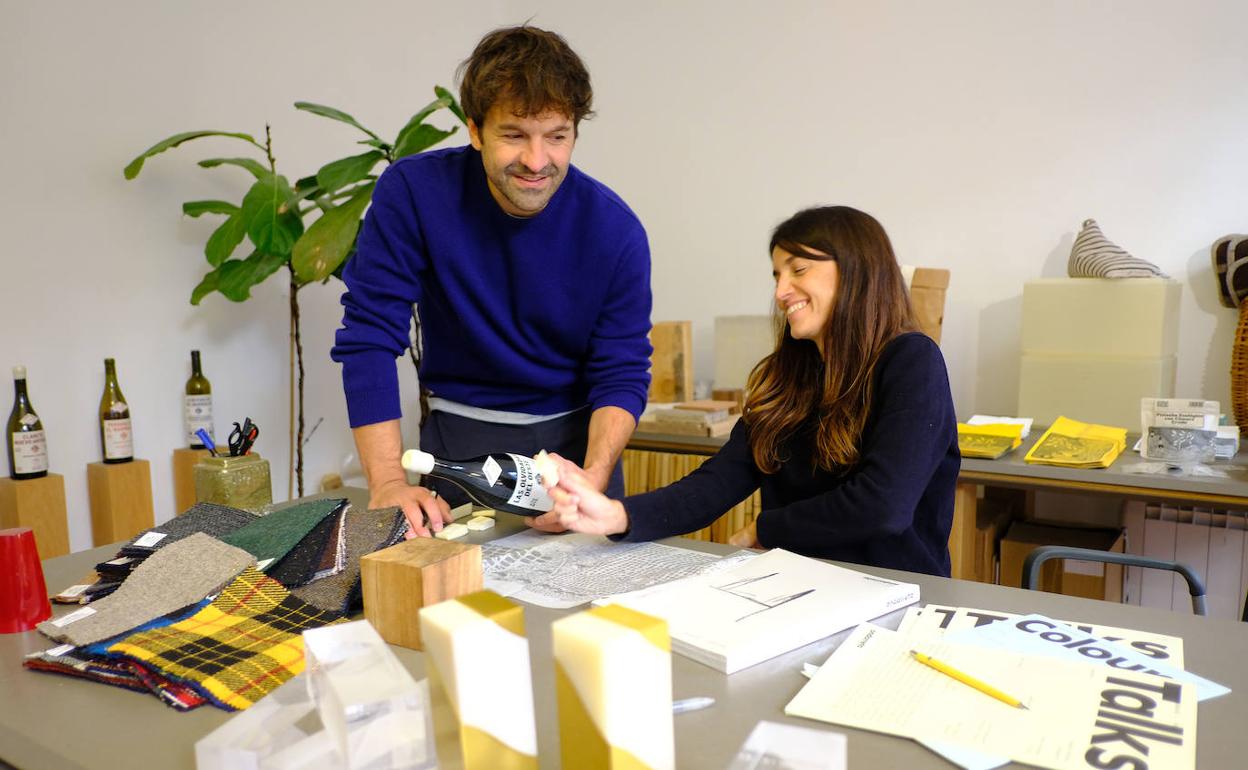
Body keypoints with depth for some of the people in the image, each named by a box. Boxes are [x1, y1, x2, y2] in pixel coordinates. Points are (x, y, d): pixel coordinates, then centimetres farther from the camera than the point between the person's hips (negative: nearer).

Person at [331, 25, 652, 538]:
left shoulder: (615, 230, -17)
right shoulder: (412, 192, -18)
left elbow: (622, 375, -12)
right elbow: (369, 336, -19)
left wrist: (595, 477, -30)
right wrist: (388, 481, -28)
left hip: (575, 432, 1)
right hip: (462, 434, 0)